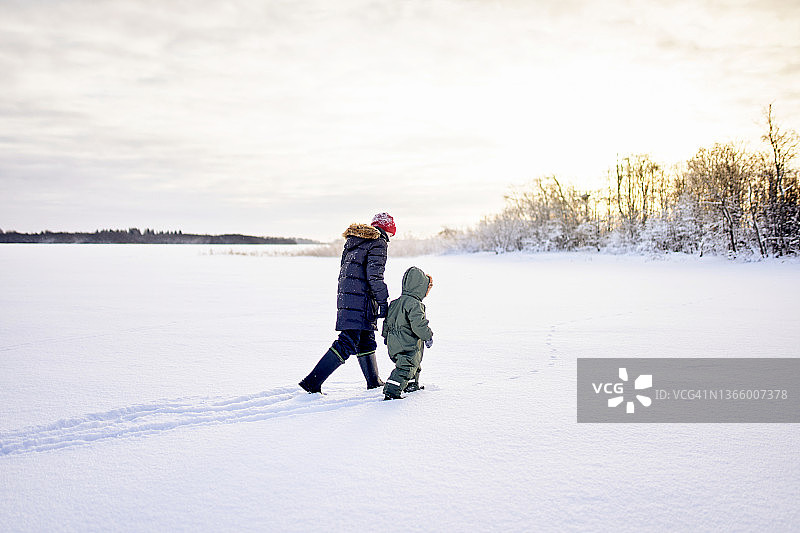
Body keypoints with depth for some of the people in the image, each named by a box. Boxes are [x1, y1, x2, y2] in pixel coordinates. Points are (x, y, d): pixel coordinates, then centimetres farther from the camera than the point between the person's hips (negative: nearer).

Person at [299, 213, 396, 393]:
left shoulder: (353, 241, 19)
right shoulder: (378, 243, -7)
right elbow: (374, 276, -16)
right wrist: (384, 302, -12)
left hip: (345, 296, 9)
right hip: (361, 300, -9)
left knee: (366, 340, 19)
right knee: (348, 343, -9)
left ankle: (374, 382, 32)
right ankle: (312, 382, -11)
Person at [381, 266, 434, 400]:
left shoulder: (395, 303, 12)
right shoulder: (414, 304, -18)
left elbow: (387, 320, 20)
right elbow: (418, 324, -24)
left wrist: (386, 335, 32)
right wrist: (428, 336, -11)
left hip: (393, 344, 10)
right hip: (408, 346, -10)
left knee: (414, 365, 26)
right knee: (405, 368, -10)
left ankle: (412, 385, 40)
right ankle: (391, 391, -15)